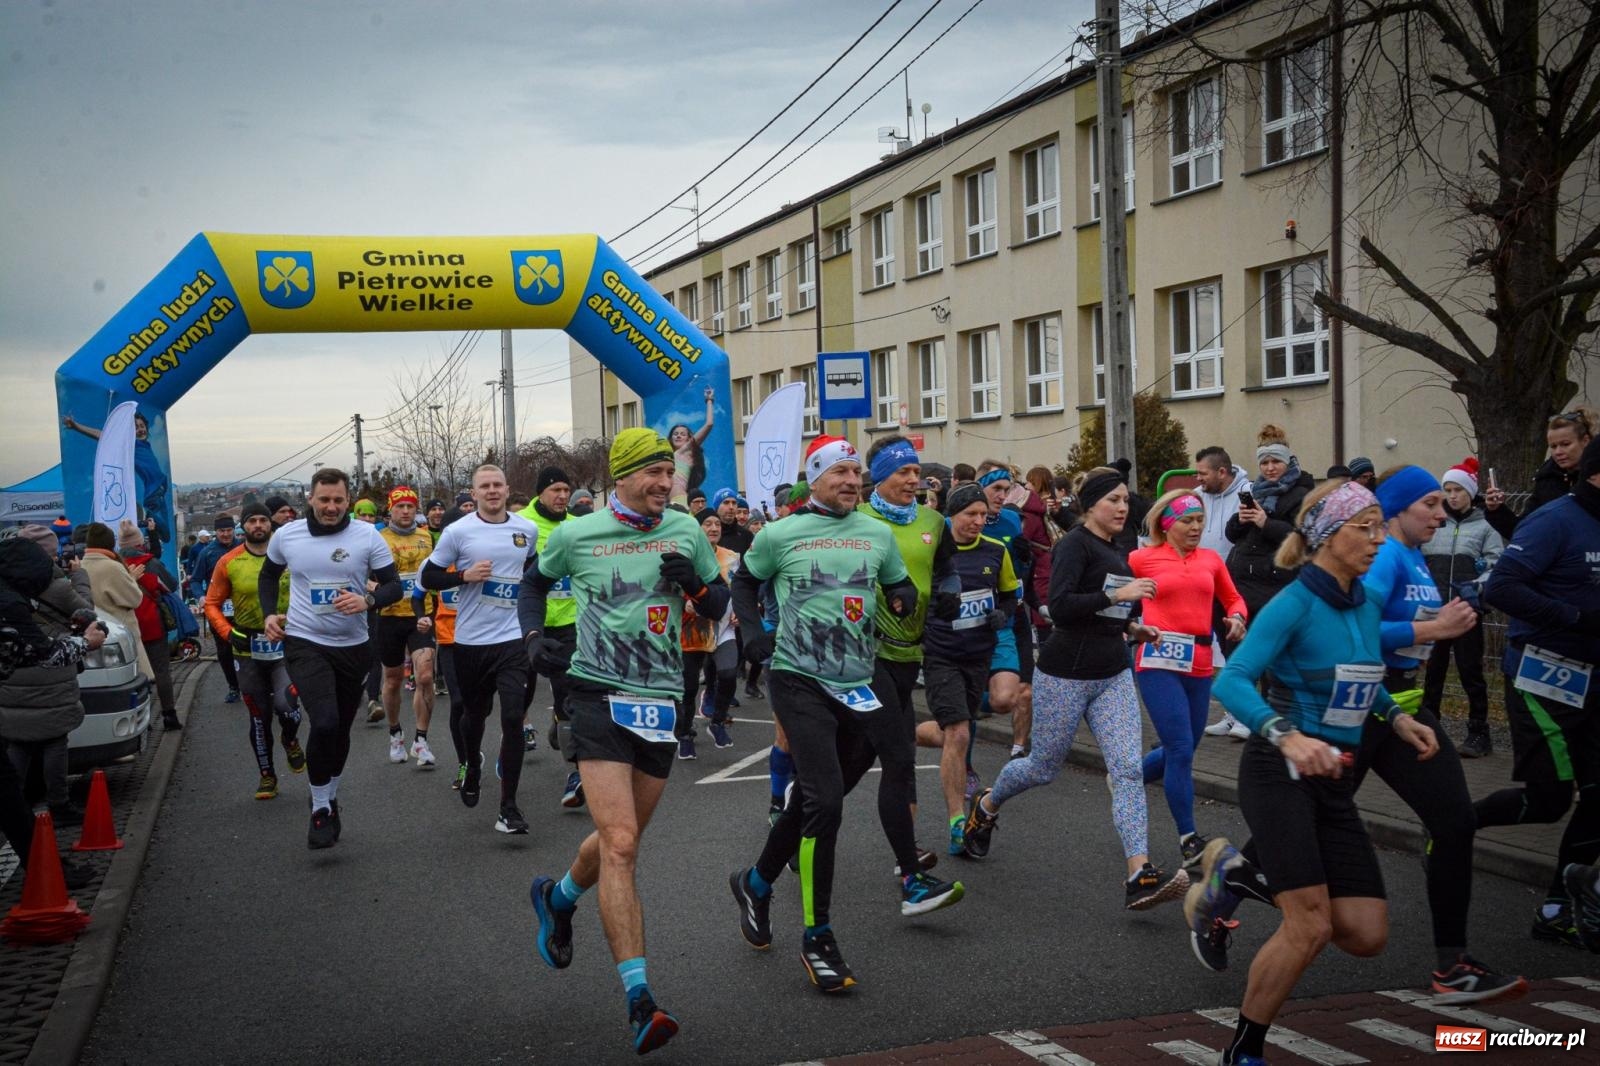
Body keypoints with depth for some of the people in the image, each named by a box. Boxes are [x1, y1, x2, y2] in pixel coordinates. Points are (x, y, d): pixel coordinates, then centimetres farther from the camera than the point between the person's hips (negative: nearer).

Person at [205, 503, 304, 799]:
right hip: (248, 650, 1)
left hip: (286, 646, -1)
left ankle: (291, 740, 16)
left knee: (285, 705, -19)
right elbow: (212, 604, 4)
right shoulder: (229, 563, -1)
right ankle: (267, 776, 25)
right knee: (259, 716, 9)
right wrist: (229, 633, -9)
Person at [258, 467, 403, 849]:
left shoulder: (367, 536, -6)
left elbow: (394, 585, -4)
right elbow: (268, 575, 17)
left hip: (353, 646, 2)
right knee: (325, 722, -20)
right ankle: (320, 809, -4)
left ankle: (330, 800, 38)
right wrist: (269, 613, 3)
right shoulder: (286, 536, -2)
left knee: (341, 730, 14)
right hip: (304, 643, -2)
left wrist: (367, 601, -23)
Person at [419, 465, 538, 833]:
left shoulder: (527, 530, 3)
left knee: (513, 718, -11)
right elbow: (429, 577, -1)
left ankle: (508, 807, -4)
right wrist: (465, 575, -16)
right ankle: (473, 766, 50)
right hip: (470, 640, 0)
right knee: (475, 715, 16)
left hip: (513, 637, 0)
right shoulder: (458, 531, -5)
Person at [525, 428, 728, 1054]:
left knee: (622, 840, 16)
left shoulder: (685, 531, 4)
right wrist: (533, 633, 2)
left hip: (661, 700, 4)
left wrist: (694, 583, -9)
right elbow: (535, 581, 18)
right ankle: (639, 1000, -16)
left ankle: (557, 898, 48)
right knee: (620, 844, -16)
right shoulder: (575, 535, -1)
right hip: (598, 695, -4)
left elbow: (720, 607, 12)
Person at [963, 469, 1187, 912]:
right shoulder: (1074, 544, -12)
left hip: (1113, 675, 7)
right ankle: (985, 805, 40)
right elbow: (1060, 607, -25)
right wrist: (1117, 595, -27)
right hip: (1066, 675, -7)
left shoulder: (1114, 550, 13)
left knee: (1128, 769, -8)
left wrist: (1131, 627, 11)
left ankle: (1140, 877, -14)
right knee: (1044, 767, 9)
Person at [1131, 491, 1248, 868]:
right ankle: (1189, 841, -1)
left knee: (1181, 749, 13)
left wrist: (1237, 618, 0)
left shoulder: (1210, 559, 10)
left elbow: (1233, 599, 21)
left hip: (1199, 663, 5)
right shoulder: (1142, 558, -1)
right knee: (1181, 749, -10)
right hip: (1159, 661, -5)